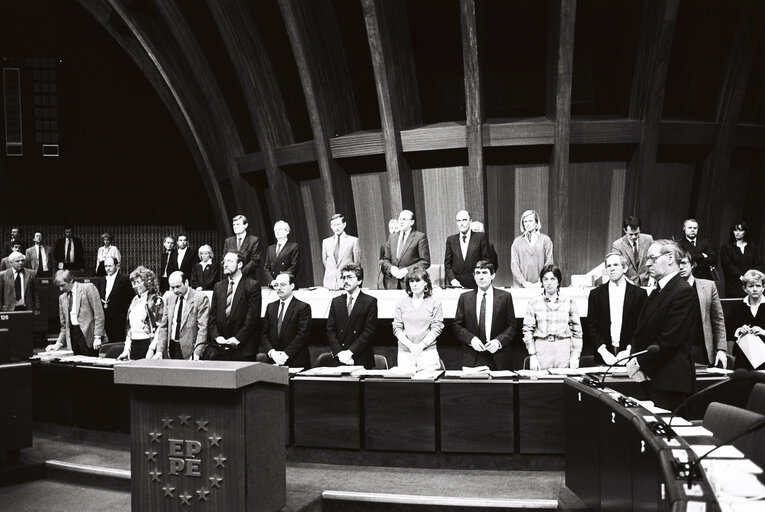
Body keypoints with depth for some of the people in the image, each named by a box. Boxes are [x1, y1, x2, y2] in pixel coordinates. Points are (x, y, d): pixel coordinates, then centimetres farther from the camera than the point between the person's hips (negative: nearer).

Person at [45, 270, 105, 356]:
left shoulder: (88, 288, -2)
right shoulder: (62, 298, 16)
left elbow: (99, 314, -7)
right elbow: (64, 325, 20)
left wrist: (97, 337, -13)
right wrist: (59, 343, 7)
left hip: (89, 336, -5)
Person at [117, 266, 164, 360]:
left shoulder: (156, 300, -6)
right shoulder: (135, 300, 17)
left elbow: (159, 327, -12)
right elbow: (129, 327, 19)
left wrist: (152, 349, -18)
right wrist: (126, 350, 13)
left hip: (147, 345, -7)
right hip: (134, 345, 7)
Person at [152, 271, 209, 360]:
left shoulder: (201, 299, -8)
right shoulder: (170, 298, 11)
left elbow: (203, 328, -12)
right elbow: (163, 326, 13)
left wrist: (197, 354, -19)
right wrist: (159, 351, 4)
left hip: (188, 349, -5)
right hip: (171, 347, 5)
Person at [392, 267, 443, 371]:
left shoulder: (434, 303, 5)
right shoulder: (401, 303, 10)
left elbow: (436, 328, -1)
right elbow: (396, 328, 4)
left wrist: (421, 345, -11)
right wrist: (410, 345, -9)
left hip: (428, 352, -1)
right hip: (405, 352, 1)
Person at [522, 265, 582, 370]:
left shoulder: (569, 302, 8)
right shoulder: (534, 302, 6)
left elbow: (577, 331, 7)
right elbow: (527, 331, 3)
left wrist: (575, 355, -1)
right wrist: (532, 355, -5)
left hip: (564, 349, 1)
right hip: (541, 349, -1)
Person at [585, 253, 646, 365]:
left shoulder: (639, 293, 4)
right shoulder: (596, 294, 7)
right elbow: (590, 326, 3)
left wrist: (629, 350, -11)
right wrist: (603, 351, -9)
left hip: (628, 356, -1)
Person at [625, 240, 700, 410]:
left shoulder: (684, 292, -12)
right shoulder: (656, 292, 18)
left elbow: (669, 340, -18)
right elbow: (641, 331, 15)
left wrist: (640, 363, -12)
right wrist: (634, 360, -2)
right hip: (648, 378, 8)